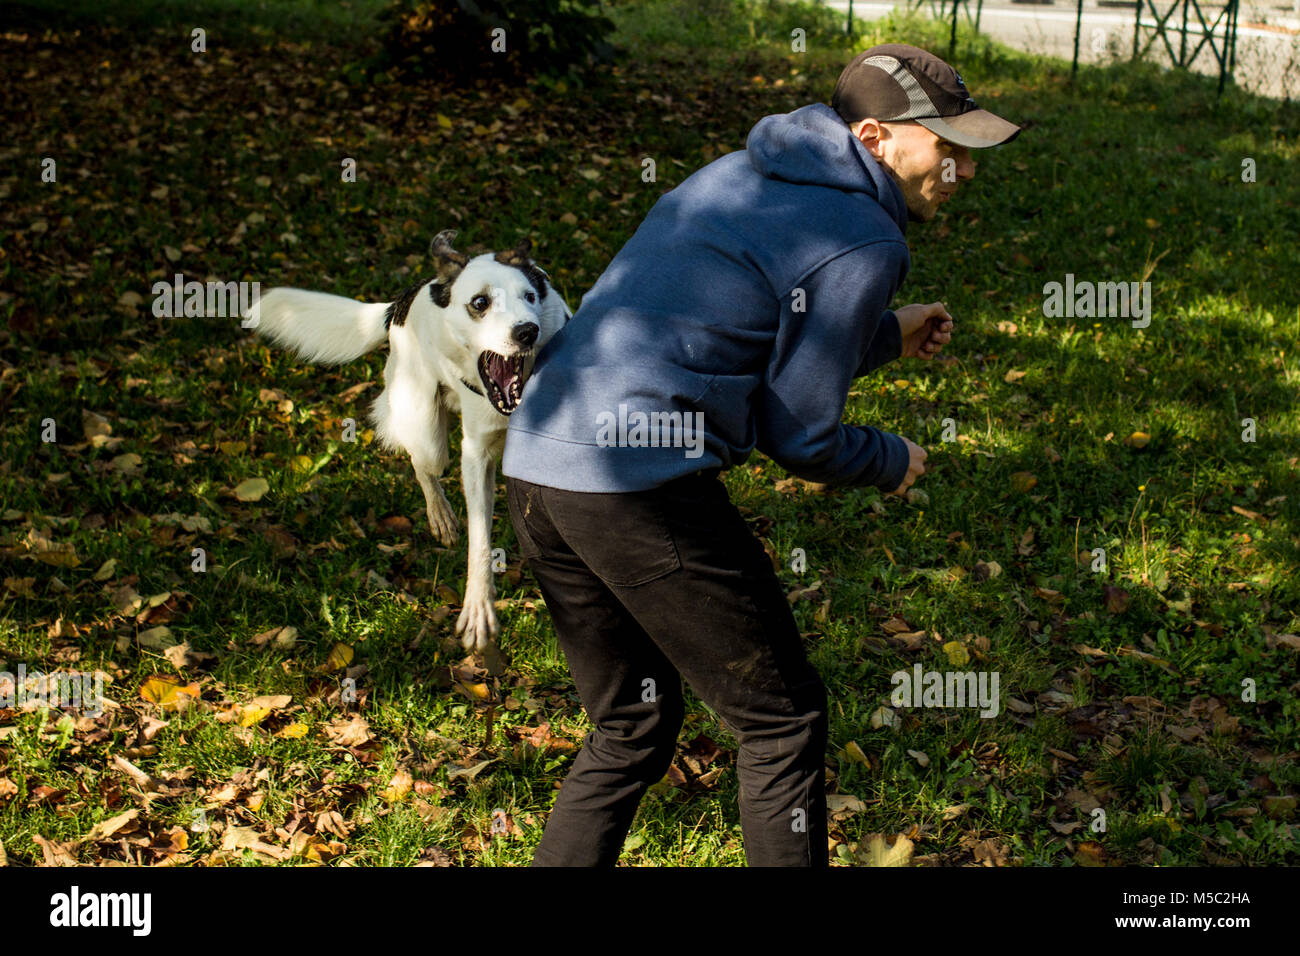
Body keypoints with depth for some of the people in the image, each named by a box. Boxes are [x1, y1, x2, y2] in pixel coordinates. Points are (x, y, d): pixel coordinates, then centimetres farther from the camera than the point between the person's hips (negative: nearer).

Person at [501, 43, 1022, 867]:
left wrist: (883, 338, 32)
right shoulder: (860, 246, -6)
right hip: (642, 484, -9)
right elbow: (800, 436, -4)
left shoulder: (742, 175, 21)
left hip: (534, 460, 9)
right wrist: (893, 462, 15)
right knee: (782, 720, 8)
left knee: (633, 731, 21)